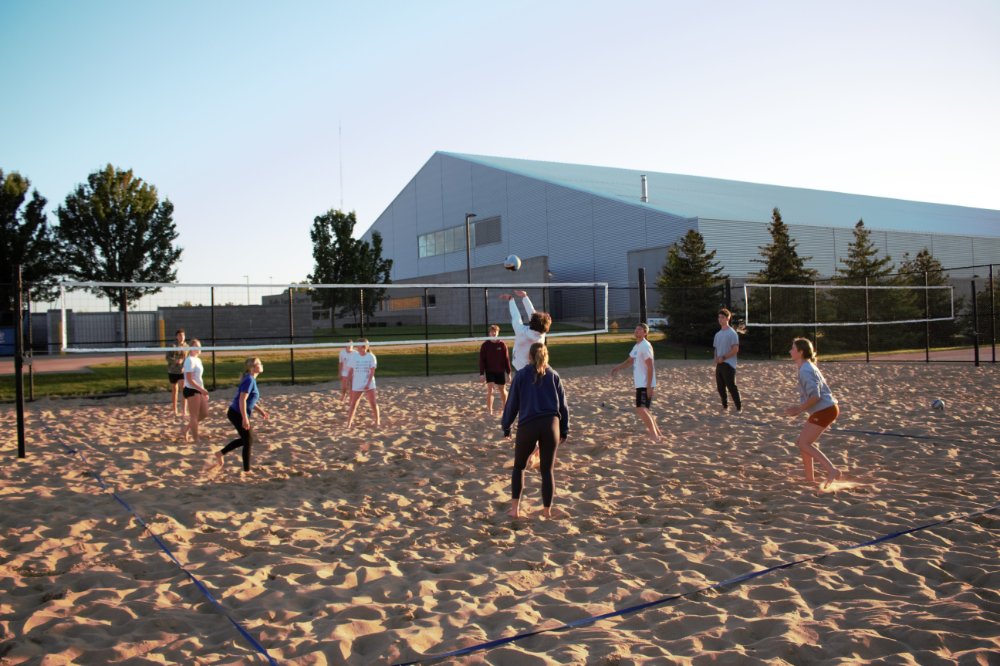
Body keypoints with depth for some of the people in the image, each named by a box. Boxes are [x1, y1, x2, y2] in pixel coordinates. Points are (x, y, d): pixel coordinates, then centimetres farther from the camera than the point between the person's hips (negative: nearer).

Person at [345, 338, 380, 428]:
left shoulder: (371, 357, -4)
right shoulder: (354, 356, 2)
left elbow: (372, 371, -9)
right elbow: (351, 370, 7)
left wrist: (368, 383, -18)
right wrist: (350, 383, 6)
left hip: (369, 384, -2)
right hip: (356, 384, 2)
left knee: (373, 403, -4)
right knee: (353, 403, 3)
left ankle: (377, 421, 8)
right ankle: (349, 422, 11)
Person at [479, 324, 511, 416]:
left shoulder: (502, 344, -5)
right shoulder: (485, 345, -5)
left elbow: (507, 359, 1)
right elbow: (482, 360, -3)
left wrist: (508, 372, 1)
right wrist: (481, 373, -8)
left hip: (500, 371, 1)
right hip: (489, 371, -1)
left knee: (502, 391, 12)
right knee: (490, 390, -12)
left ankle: (504, 407, 35)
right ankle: (489, 410, -5)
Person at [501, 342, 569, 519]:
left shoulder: (521, 375, 6)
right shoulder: (553, 375, 11)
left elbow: (512, 403, 6)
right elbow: (562, 404, 11)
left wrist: (506, 426, 16)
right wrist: (564, 430, 18)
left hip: (527, 425, -1)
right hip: (551, 425, 1)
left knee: (519, 466, 17)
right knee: (547, 470, 10)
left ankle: (515, 508, 12)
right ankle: (547, 511, 13)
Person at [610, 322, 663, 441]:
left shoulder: (645, 346, -15)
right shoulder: (637, 346, 14)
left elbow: (650, 367, -20)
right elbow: (629, 361, 28)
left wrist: (649, 386, -23)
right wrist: (617, 367, 12)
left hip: (645, 385, -10)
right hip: (640, 384, 10)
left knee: (641, 409, -15)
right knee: (643, 409, 14)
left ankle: (654, 435, -9)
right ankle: (657, 433, 24)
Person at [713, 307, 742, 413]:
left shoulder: (732, 333, -9)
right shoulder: (718, 334, 15)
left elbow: (735, 349, -15)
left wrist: (723, 358, -17)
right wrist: (716, 358, 2)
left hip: (728, 364, -7)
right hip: (719, 364, 7)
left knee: (731, 387, -8)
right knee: (720, 387, 9)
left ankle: (739, 407, -1)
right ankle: (725, 406, 20)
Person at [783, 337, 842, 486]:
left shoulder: (805, 370, -16)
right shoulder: (807, 367, 16)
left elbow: (815, 396, -24)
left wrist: (799, 409, -14)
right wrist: (800, 407, 15)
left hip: (824, 410, -10)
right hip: (827, 409, 10)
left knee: (804, 443, -10)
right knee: (802, 441, 13)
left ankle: (832, 470, -16)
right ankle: (810, 478, 15)